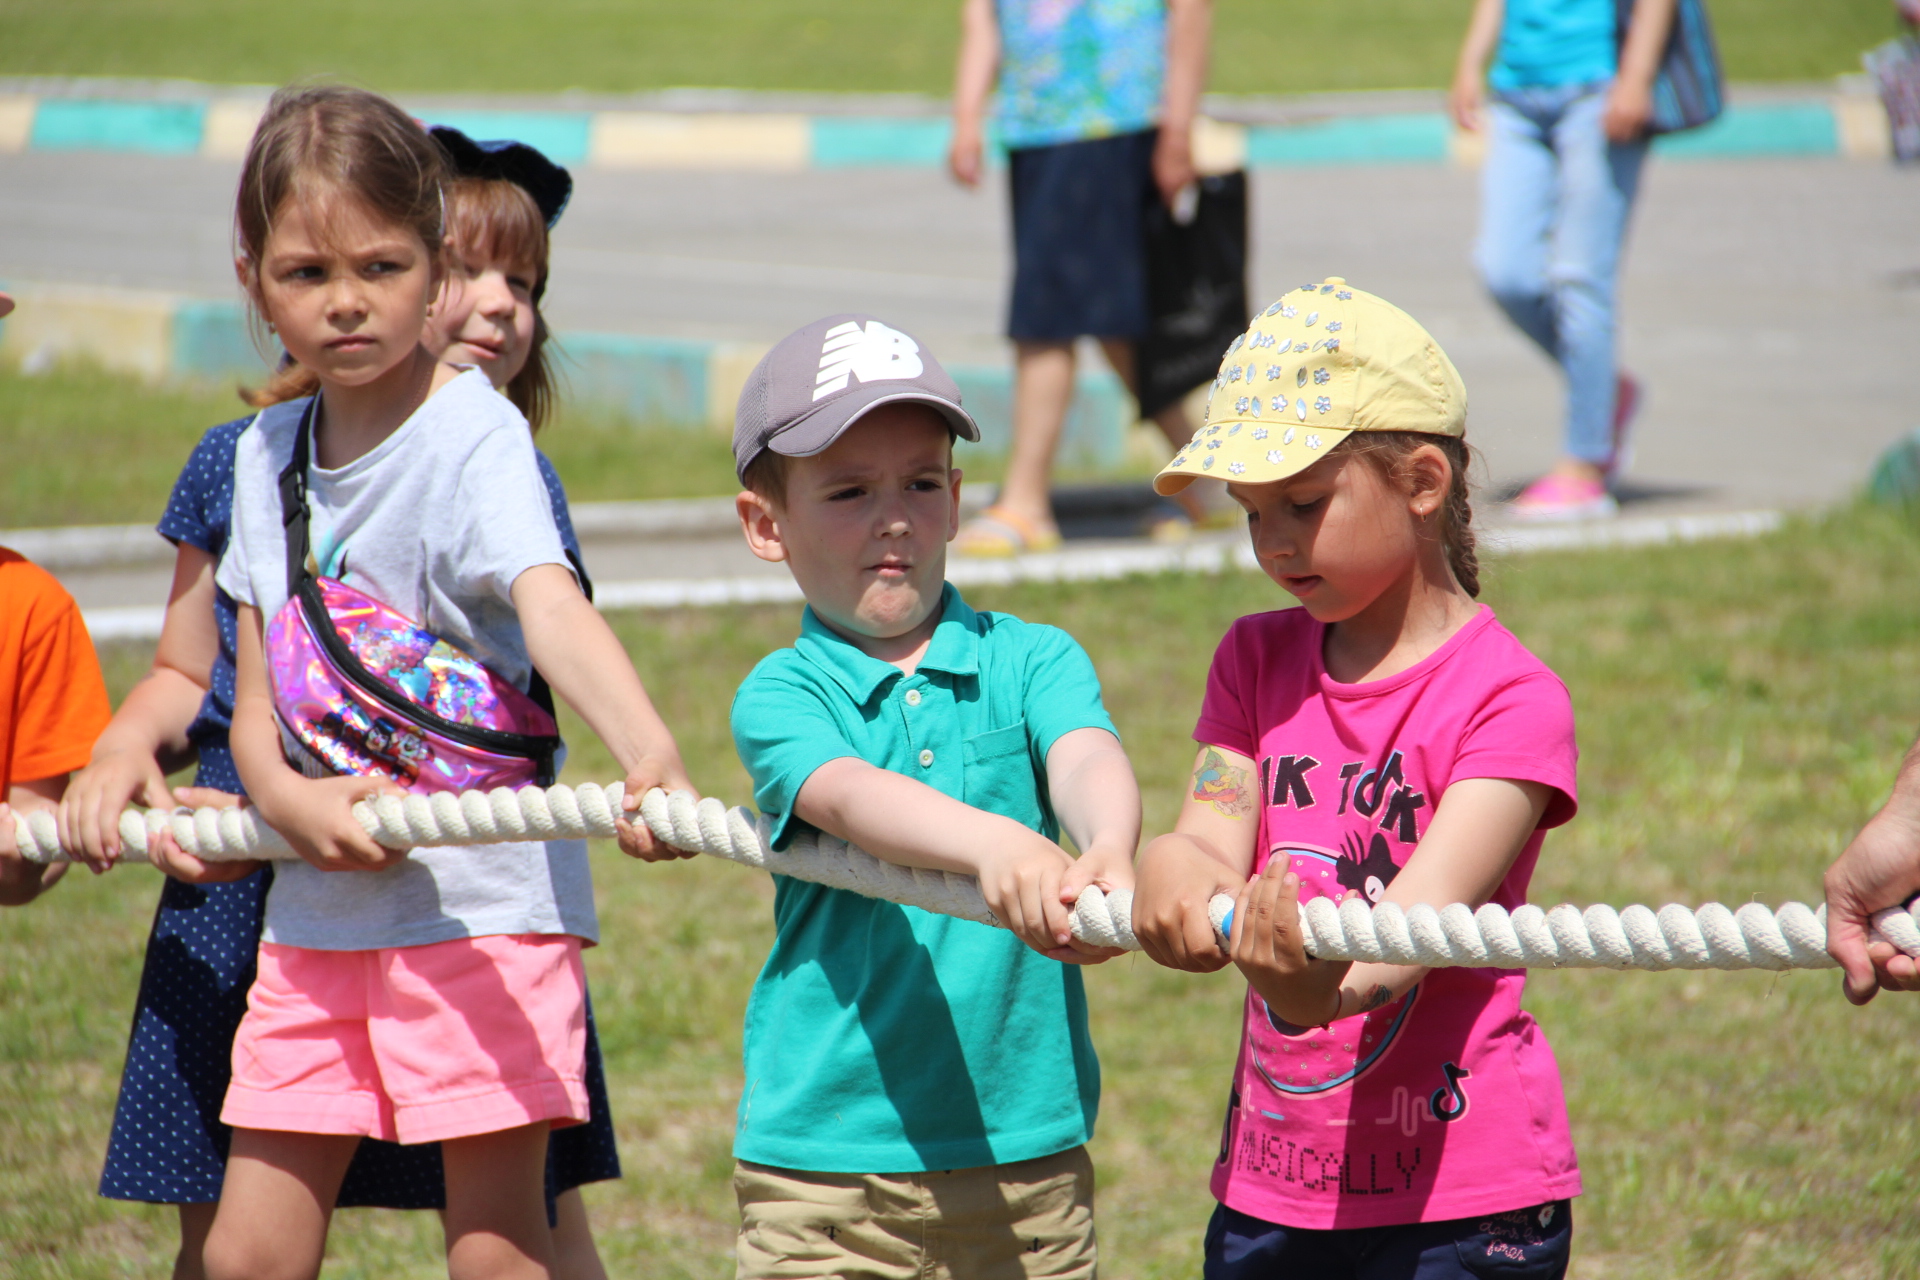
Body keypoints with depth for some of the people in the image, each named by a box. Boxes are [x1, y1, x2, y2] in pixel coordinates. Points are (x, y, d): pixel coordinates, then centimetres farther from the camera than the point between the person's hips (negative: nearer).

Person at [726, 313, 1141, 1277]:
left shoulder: (1029, 662, 4)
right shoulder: (780, 694, -1)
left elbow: (1085, 763, -16)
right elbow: (848, 797, -22)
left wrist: (1108, 852, -40)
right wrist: (992, 845, -42)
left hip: (1027, 1151, 2)